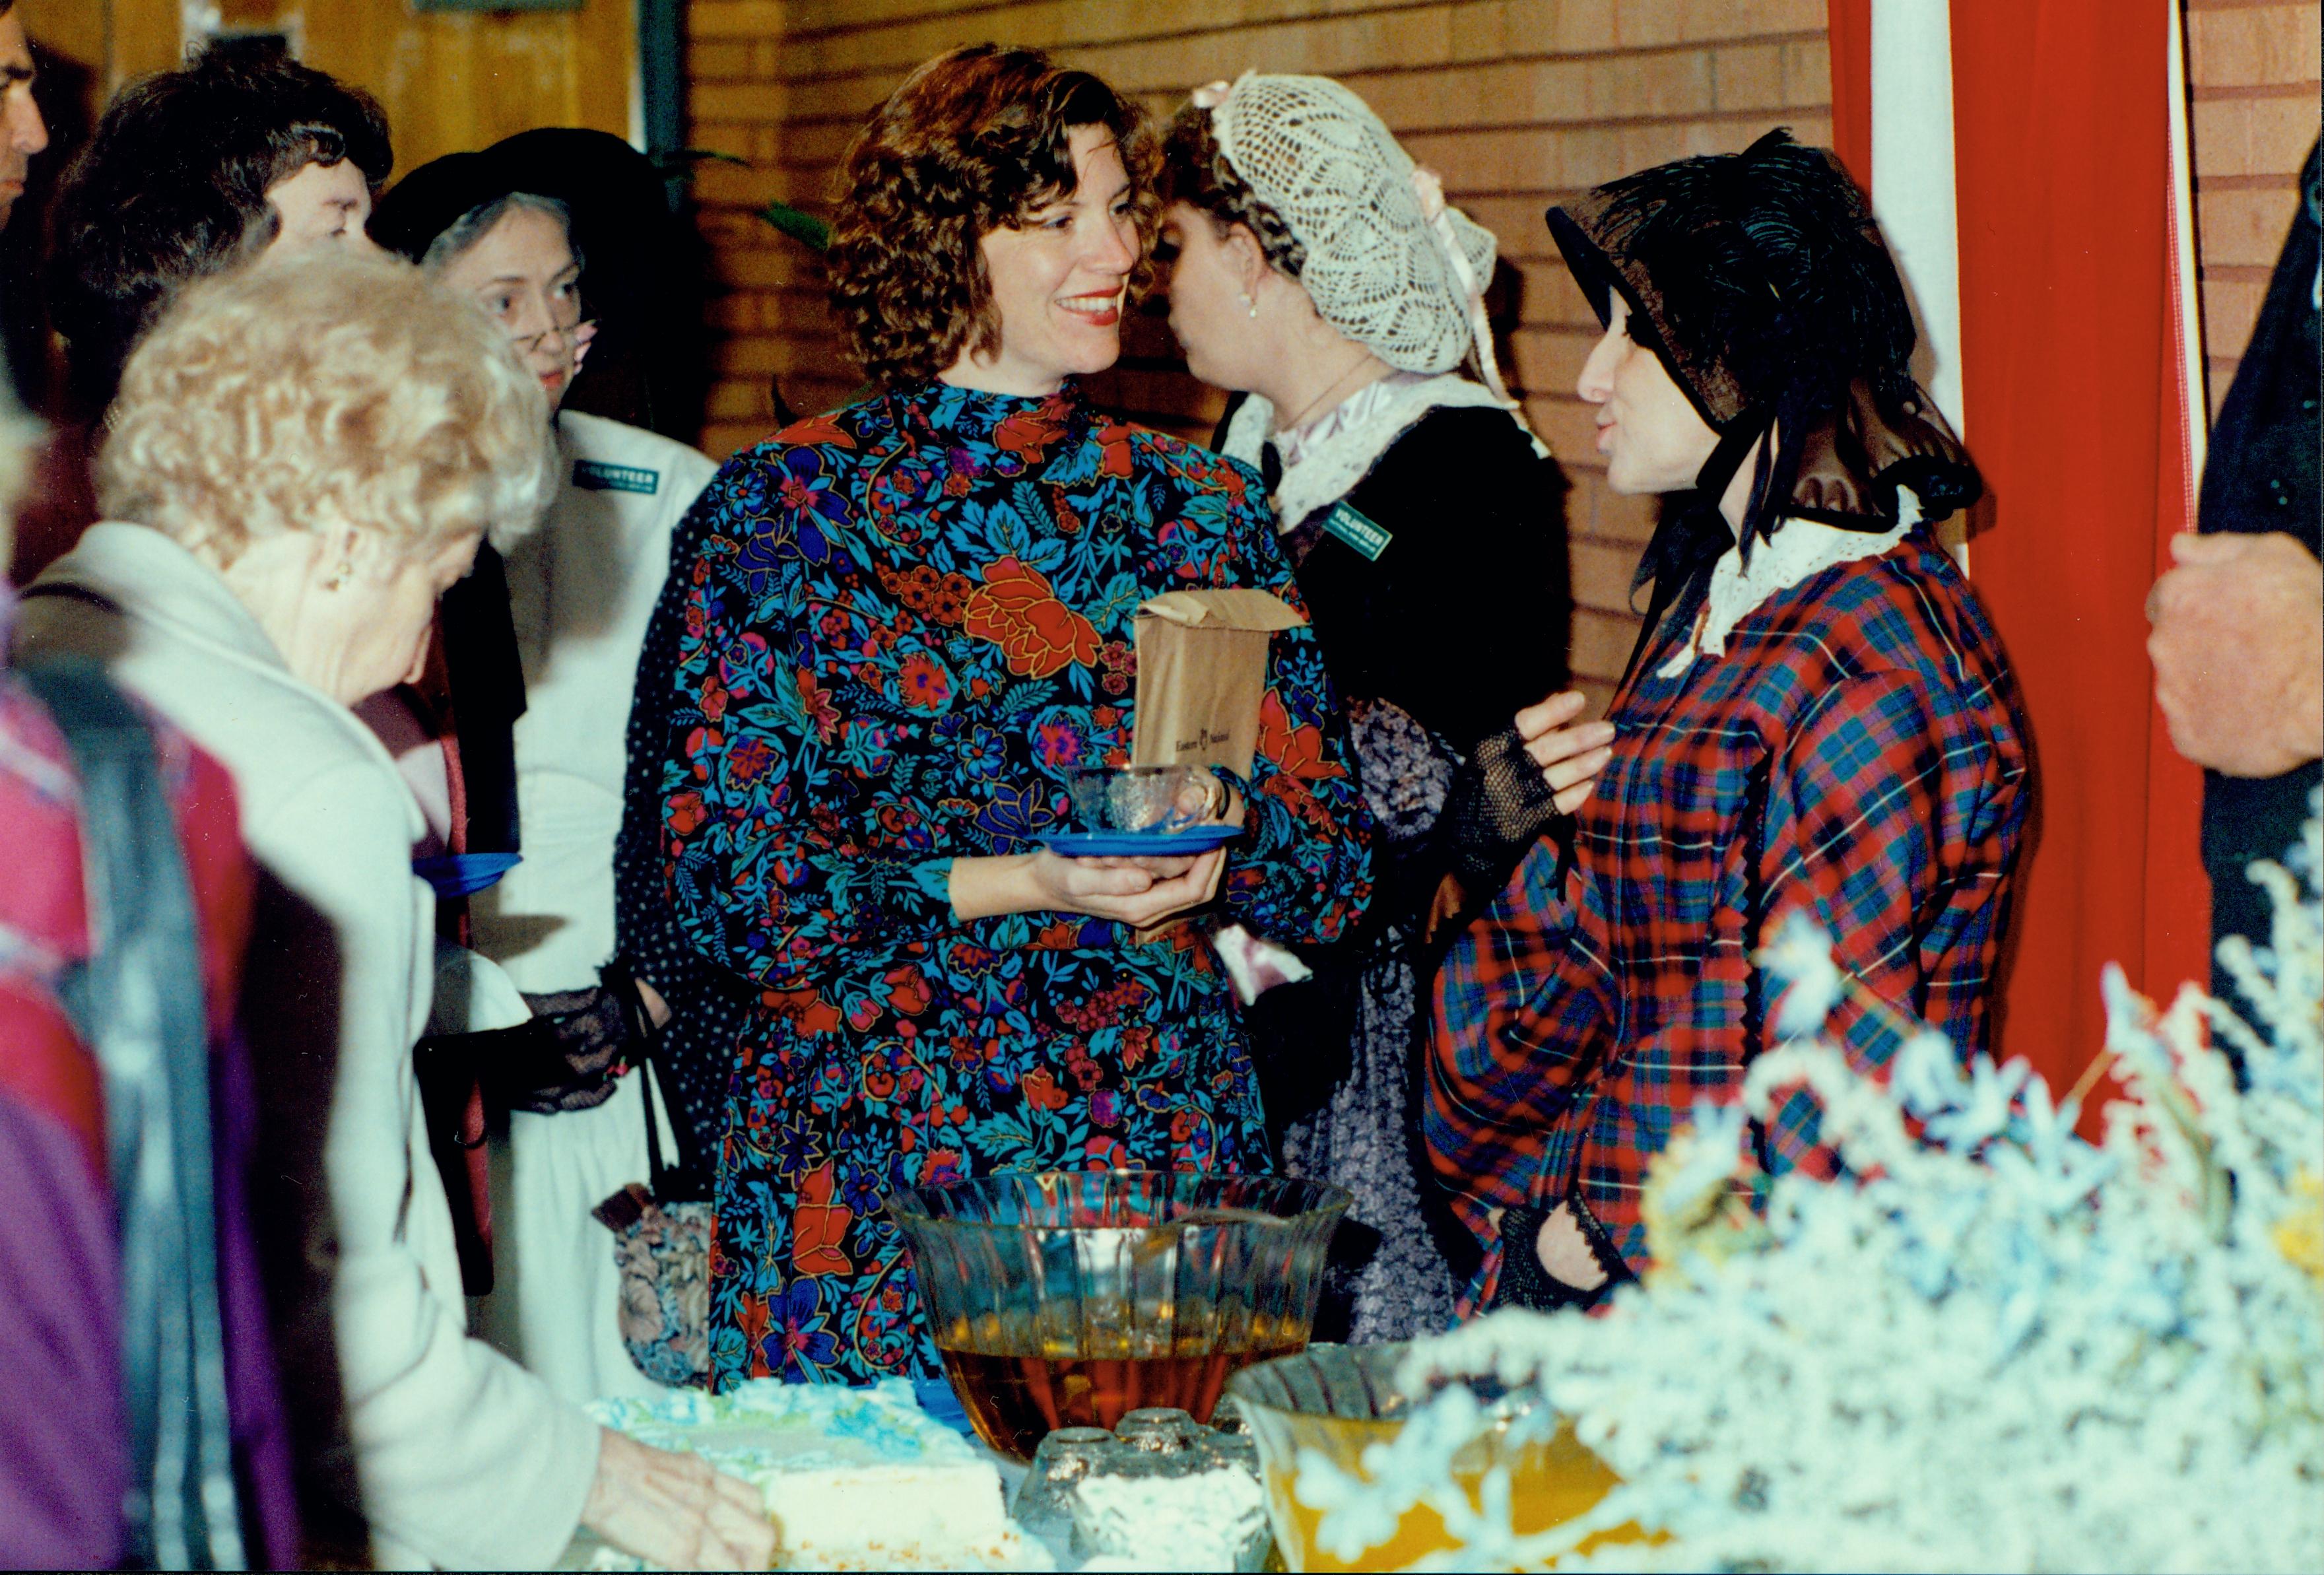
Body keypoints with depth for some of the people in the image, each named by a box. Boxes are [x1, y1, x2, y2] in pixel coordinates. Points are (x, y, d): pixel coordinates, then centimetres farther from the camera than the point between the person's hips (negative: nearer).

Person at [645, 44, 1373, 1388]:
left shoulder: (1201, 507, 9)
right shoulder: (785, 509, 0)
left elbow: (1337, 865, 8)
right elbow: (720, 877, -6)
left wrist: (1202, 856, -14)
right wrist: (1018, 886, -16)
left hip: (1165, 1146, 2)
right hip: (870, 1163, -2)